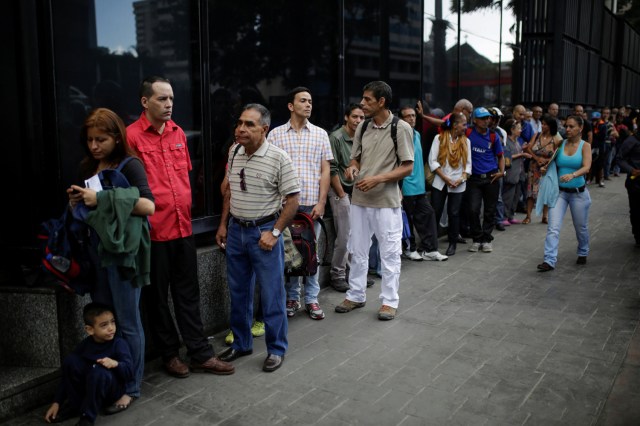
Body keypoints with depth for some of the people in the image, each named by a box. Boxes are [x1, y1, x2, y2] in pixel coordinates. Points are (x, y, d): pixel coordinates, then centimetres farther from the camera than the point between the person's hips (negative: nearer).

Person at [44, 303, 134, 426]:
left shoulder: (119, 344, -17)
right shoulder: (85, 344, -7)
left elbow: (130, 373, -20)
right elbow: (68, 373, -2)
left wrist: (115, 364, -40)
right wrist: (57, 402, -5)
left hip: (113, 388, -4)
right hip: (89, 385, 4)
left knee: (99, 371, -36)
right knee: (70, 360, -16)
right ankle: (75, 405, -4)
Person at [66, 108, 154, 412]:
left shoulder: (130, 165, -8)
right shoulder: (88, 167, 12)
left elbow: (149, 206, -19)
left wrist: (101, 199, -22)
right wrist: (77, 201, 0)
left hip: (122, 250, -6)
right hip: (94, 249, 7)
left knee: (127, 322, 3)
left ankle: (131, 387, 15)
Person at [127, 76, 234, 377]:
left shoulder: (178, 133, 9)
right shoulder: (132, 136, -10)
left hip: (182, 226, 6)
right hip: (154, 229, -6)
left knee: (188, 294, 13)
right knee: (157, 296, 10)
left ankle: (200, 354, 23)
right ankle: (169, 353, 26)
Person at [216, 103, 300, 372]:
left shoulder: (279, 158, -14)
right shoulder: (234, 154, 4)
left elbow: (292, 200, -13)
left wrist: (274, 233, -16)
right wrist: (223, 224, 12)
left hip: (264, 232, -6)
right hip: (236, 230, 6)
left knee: (271, 295, 3)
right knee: (238, 292, 16)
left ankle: (276, 349, 19)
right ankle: (241, 344, 32)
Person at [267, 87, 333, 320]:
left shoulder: (320, 134, 7)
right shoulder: (275, 134, 4)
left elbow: (325, 171, 5)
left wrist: (321, 202, -4)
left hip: (312, 204, 1)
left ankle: (311, 299, 17)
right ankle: (292, 297, 20)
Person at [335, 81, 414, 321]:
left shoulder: (401, 128, -8)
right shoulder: (362, 127, 8)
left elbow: (407, 167, -9)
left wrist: (378, 179, -20)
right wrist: (353, 168, -7)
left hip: (387, 201, -5)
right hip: (360, 199, 6)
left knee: (389, 253, 4)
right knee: (358, 250, 14)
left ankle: (389, 301, 17)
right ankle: (356, 296, 28)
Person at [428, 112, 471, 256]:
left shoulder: (466, 141, 7)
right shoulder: (439, 138, -3)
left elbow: (468, 163, 7)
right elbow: (432, 161, -7)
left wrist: (462, 178, -9)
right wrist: (446, 178, -11)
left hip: (458, 185, 2)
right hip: (440, 183, -2)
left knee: (454, 213, 6)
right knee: (435, 213, 1)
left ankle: (453, 243, 17)